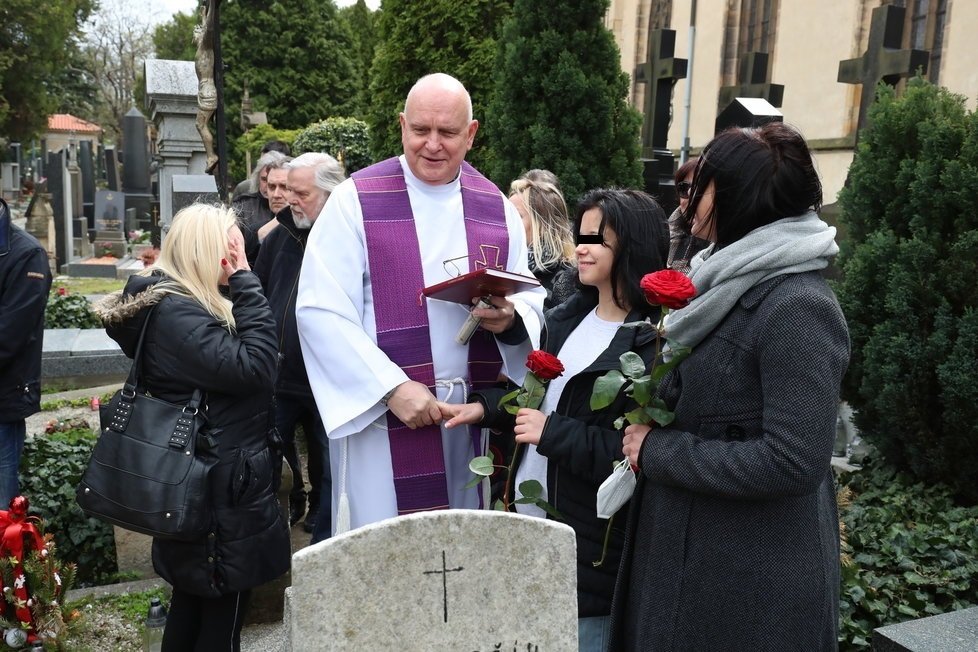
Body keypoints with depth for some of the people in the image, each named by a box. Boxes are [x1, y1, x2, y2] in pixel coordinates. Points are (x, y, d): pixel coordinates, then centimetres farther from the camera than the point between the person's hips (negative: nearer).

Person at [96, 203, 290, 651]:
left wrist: (241, 282, 1)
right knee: (222, 616, 4)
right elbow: (255, 367, -29)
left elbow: (233, 359, 10)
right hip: (220, 488, -10)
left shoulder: (176, 304, 11)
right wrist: (244, 281, -23)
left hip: (197, 482, 10)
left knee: (192, 605, 22)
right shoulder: (177, 314, -22)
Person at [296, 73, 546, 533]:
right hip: (383, 417, -3)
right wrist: (392, 387, -19)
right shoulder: (354, 200, -6)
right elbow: (319, 311, -12)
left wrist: (510, 318, -13)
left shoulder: (497, 208, 7)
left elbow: (532, 299, 12)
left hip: (477, 416, 4)